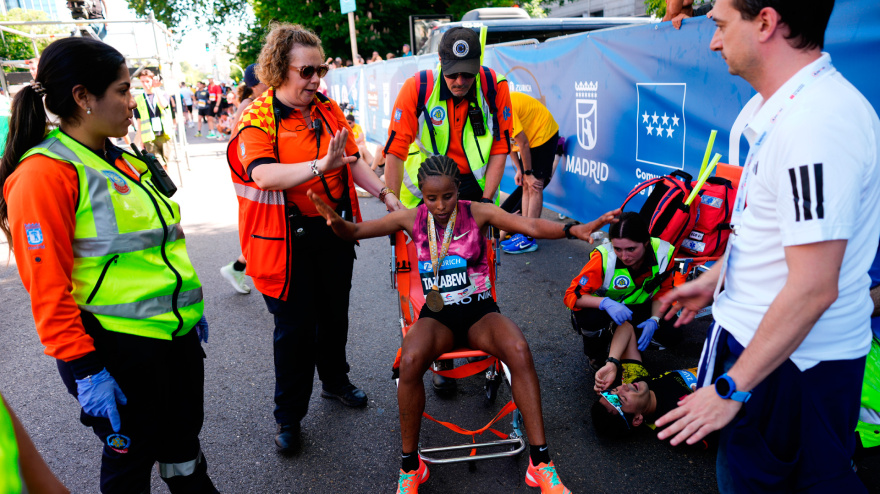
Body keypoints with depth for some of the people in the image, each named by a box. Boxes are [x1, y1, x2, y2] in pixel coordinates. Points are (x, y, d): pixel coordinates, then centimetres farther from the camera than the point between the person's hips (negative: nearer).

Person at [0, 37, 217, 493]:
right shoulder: (43, 174, -15)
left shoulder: (121, 161, 9)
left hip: (175, 333, 7)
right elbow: (48, 288, -17)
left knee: (183, 440, 22)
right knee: (131, 457, 13)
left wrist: (191, 305, 20)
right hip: (119, 348, -7)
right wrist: (85, 370, -17)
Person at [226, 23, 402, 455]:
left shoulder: (328, 109, 6)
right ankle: (288, 417, 23)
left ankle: (335, 380, 44)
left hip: (335, 231, 6)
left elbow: (352, 160, 15)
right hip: (289, 240, -6)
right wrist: (321, 165, -44)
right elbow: (263, 175, -32)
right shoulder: (257, 119, -13)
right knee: (295, 328, 4)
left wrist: (385, 194, 7)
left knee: (335, 314, 20)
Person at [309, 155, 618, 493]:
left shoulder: (478, 213, -3)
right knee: (410, 360, -32)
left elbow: (532, 226, -16)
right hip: (436, 316, 1)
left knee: (519, 350, -32)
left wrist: (573, 230, -35)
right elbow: (354, 232, 0)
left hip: (479, 311, 0)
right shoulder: (412, 219, 2)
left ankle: (541, 465, -18)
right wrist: (334, 220, -24)